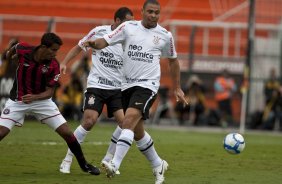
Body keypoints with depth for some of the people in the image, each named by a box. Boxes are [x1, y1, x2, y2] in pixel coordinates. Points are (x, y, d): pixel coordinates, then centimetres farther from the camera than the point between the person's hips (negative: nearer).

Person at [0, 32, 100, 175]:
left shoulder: (54, 66, -18)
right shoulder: (23, 50, -19)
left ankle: (83, 164, 15)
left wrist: (34, 97, -33)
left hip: (41, 100, 0)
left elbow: (49, 92, -15)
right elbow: (13, 50, 7)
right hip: (18, 100, 0)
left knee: (66, 133, -5)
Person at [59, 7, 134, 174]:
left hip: (118, 88, 3)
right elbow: (78, 48, 9)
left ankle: (108, 159, 9)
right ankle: (67, 160, -1)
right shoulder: (99, 32, -4)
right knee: (90, 121, -17)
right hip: (96, 85, -3)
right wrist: (64, 63, -1)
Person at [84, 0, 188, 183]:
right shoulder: (128, 27, 1)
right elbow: (105, 41, -6)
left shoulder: (165, 36, 2)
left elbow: (173, 60, 17)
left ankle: (115, 165, -33)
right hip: (127, 85, 4)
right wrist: (94, 43, -30)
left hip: (147, 85, -3)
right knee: (137, 131, 13)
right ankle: (158, 165, 32)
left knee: (129, 121, -25)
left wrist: (177, 88, 18)